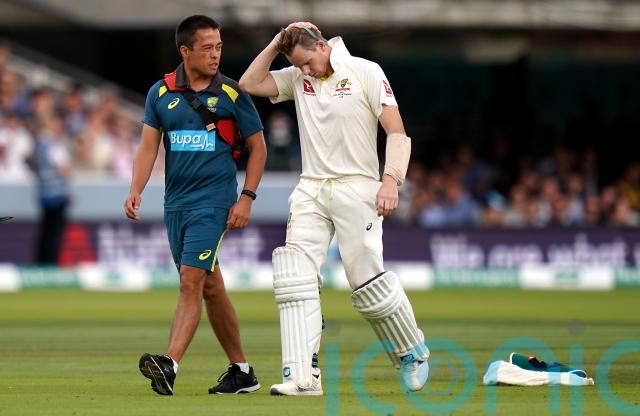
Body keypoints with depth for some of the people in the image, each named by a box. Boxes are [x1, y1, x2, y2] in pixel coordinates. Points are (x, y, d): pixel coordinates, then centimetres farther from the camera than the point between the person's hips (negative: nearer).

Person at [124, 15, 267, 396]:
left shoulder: (232, 94, -2)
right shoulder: (161, 93, 6)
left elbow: (258, 147, 3)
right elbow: (149, 145, 6)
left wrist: (247, 198, -5)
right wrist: (136, 191, -8)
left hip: (213, 202, -5)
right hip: (175, 203, 5)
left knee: (191, 282, -17)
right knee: (210, 287, 10)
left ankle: (169, 365, -28)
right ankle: (242, 371, 19)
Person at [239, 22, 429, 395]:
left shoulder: (365, 72, -3)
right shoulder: (297, 79, 11)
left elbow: (397, 132, -7)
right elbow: (249, 84, 5)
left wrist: (391, 180, -19)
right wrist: (277, 43, 0)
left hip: (356, 189, -5)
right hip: (311, 192, 5)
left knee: (368, 280, -6)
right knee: (294, 274, -11)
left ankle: (412, 352, 18)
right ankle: (303, 377, -15)